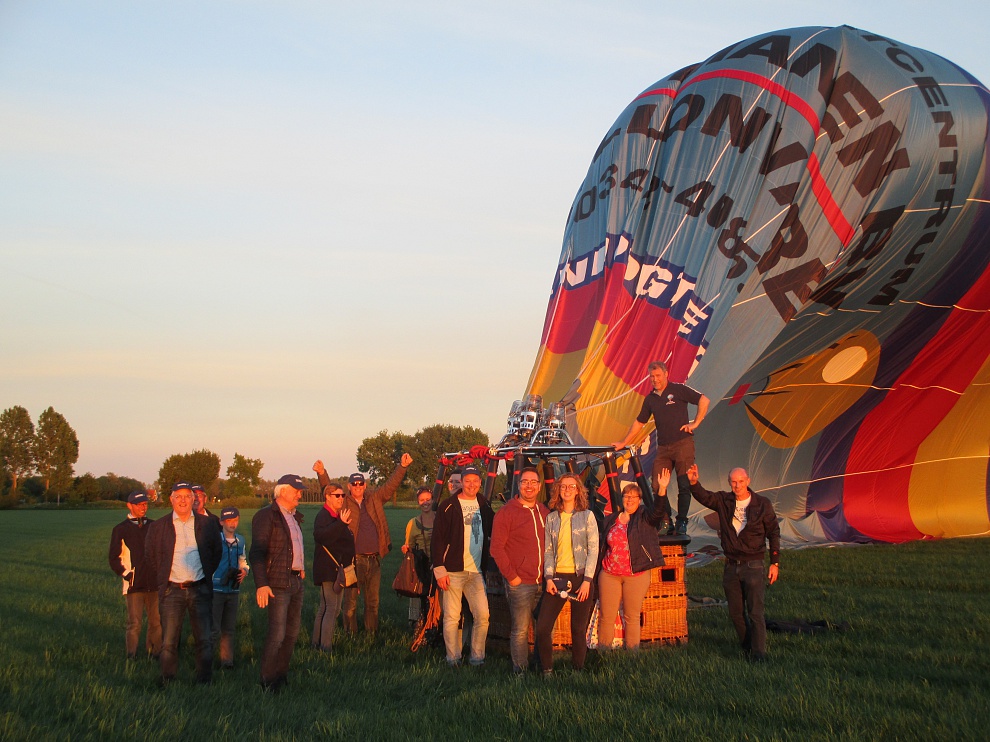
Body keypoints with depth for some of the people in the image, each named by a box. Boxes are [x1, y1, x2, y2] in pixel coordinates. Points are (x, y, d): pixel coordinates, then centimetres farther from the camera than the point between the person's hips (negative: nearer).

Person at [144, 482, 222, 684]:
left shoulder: (205, 524, 7)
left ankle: (204, 681, 11)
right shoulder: (158, 527, 4)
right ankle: (167, 681, 11)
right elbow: (150, 556, 14)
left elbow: (217, 550, 18)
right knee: (169, 641, 1)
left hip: (200, 589, 1)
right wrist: (162, 579, 10)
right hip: (171, 590, -1)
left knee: (204, 639, 3)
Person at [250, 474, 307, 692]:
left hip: (296, 582, 9)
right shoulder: (266, 516, -9)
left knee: (292, 632, 11)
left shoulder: (294, 517, 17)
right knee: (277, 634, -10)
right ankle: (268, 682, -2)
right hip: (278, 584, -9)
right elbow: (256, 553, -16)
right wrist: (261, 584, -24)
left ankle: (282, 675, 21)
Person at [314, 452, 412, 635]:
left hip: (374, 558, 4)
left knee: (373, 600, 12)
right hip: (353, 559, -4)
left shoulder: (374, 499, 12)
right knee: (350, 600, -1)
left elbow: (391, 485, 12)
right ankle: (350, 634, 6)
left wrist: (402, 467, 4)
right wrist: (322, 474, -26)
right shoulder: (343, 502, 3)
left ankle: (372, 633, 21)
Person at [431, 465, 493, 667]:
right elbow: (437, 539, -5)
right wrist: (439, 569, -11)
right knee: (452, 618, -1)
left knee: (483, 616, 0)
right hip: (453, 571, -4)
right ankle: (453, 658, 9)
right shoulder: (448, 506, -3)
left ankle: (477, 657, 11)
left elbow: (493, 533, 21)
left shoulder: (484, 505, 11)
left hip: (476, 571, 4)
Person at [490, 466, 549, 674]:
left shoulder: (544, 512, 12)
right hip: (520, 583, -5)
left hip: (543, 582, 5)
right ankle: (521, 671, 8)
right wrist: (511, 576, -11)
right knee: (520, 630, -2)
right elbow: (497, 548, -8)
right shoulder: (507, 512, -5)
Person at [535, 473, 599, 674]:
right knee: (542, 627, -7)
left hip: (580, 577, -2)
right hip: (558, 577, 2)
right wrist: (549, 578, -3)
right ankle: (547, 670, 6)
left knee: (579, 629, 0)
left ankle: (578, 671, 13)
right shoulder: (552, 518, 11)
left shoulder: (587, 516, 2)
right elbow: (548, 550, 10)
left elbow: (593, 550, -2)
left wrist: (587, 581, -10)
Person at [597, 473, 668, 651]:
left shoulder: (643, 518, 2)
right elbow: (603, 547, 14)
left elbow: (658, 512, -20)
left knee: (632, 617, 5)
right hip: (609, 574, 2)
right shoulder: (610, 520, 10)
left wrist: (662, 489, -35)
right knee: (606, 617, 3)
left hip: (637, 575, -2)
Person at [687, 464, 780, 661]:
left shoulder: (762, 504, -2)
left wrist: (775, 563, -1)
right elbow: (704, 497, -9)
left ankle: (758, 653, -3)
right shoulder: (724, 501, 5)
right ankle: (747, 648, 23)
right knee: (736, 612, 9)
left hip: (753, 565, -4)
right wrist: (694, 483, -31)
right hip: (731, 566, 4)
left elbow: (773, 533, 2)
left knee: (755, 612, -7)